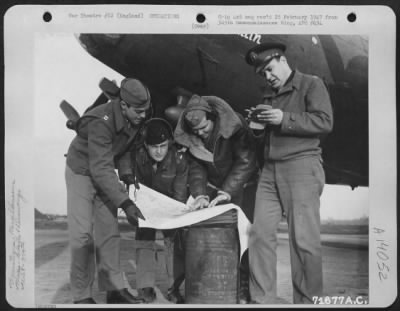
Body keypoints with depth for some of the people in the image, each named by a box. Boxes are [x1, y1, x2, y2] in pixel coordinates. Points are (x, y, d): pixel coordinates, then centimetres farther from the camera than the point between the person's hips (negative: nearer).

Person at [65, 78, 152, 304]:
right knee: (82, 235, -8)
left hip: (104, 173, 7)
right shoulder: (101, 123, -35)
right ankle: (82, 296, 2)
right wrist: (125, 203, -41)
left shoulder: (134, 119, -13)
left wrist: (127, 173, -9)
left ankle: (114, 288, 13)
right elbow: (101, 170, -37)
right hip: (82, 172, -6)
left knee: (110, 231, 6)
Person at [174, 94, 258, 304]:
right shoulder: (189, 136, -13)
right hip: (213, 188, 4)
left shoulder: (235, 127, -27)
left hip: (240, 186, -4)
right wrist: (200, 194, -23)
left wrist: (226, 192, -32)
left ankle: (244, 288, -6)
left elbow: (246, 161, -27)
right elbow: (195, 166, -8)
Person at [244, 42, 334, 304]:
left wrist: (285, 119, -13)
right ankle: (263, 300, 2)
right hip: (270, 170, 7)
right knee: (260, 234, -3)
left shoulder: (311, 84, 3)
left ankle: (308, 301, 3)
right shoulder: (270, 96, 23)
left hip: (301, 165, -6)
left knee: (304, 239, -7)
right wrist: (259, 123, 10)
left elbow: (325, 122, -9)